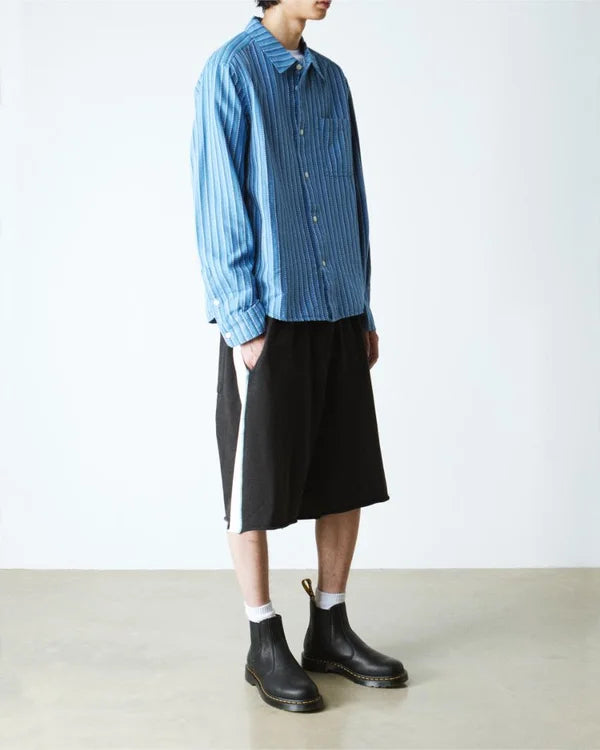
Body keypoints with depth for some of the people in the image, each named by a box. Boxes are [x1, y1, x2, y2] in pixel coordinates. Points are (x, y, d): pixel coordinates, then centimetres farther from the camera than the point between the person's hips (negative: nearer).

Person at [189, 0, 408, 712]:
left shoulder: (331, 80, 13)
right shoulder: (230, 72, -5)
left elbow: (351, 201, 14)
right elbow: (217, 207, -9)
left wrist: (363, 312, 12)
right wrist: (243, 321, -13)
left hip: (336, 314, 6)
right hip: (269, 319, -6)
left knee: (348, 474, 10)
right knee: (258, 485, 4)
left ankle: (330, 627, 24)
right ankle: (265, 645, 17)